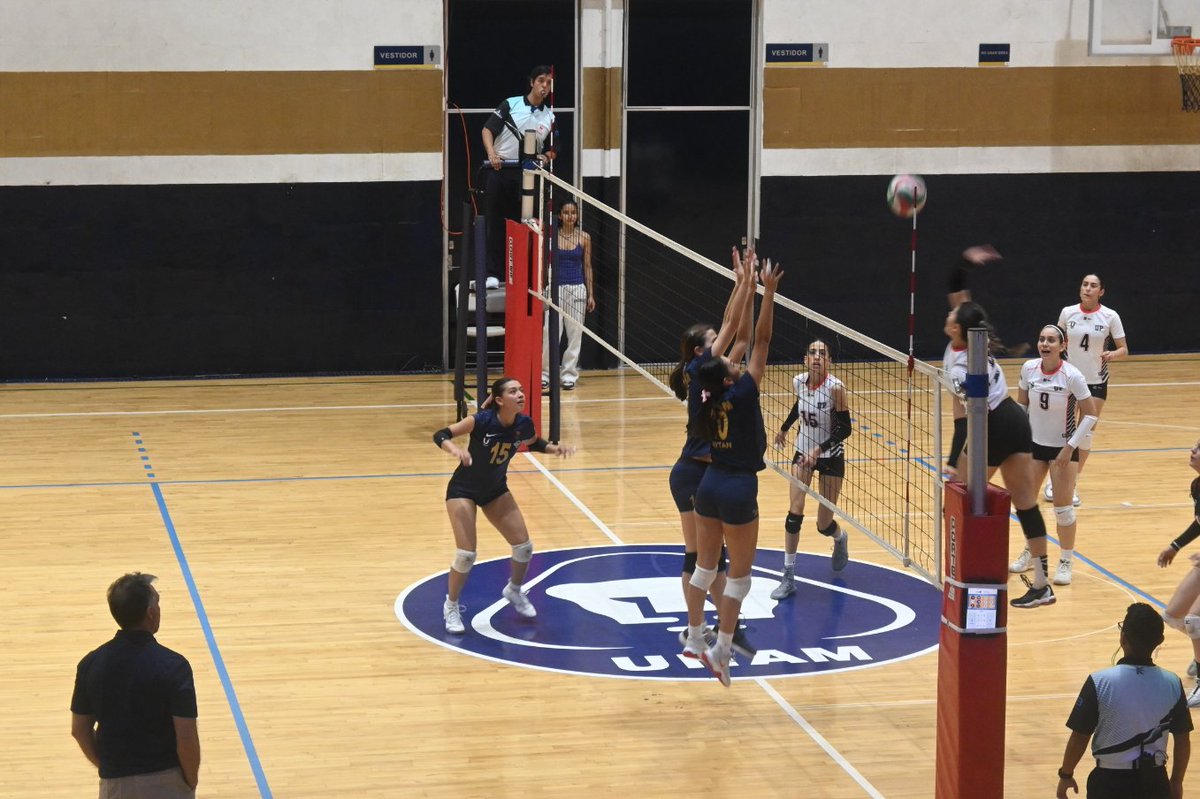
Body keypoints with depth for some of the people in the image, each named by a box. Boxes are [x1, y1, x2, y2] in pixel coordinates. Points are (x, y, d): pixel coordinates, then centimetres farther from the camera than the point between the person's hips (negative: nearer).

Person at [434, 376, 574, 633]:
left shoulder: (524, 424, -14)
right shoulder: (481, 421, -29)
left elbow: (534, 443, 9)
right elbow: (440, 435, -27)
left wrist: (555, 448, -10)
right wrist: (455, 449, -48)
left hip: (495, 490, 5)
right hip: (464, 491, -5)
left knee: (524, 546, 5)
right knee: (467, 554, -12)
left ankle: (514, 591, 35)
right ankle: (451, 608, 12)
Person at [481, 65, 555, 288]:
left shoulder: (550, 116, 9)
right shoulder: (510, 105, 2)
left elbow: (553, 150, 15)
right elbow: (488, 129, -1)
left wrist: (546, 157, -7)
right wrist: (491, 153, -16)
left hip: (526, 176, 2)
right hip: (500, 170, -2)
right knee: (495, 223, -1)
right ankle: (494, 273, 2)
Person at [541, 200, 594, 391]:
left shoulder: (584, 238, 3)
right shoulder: (552, 236, 1)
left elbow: (587, 267, 7)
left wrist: (590, 294, 4)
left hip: (577, 289, 1)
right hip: (556, 287, -1)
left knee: (575, 332, 1)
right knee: (550, 331, -5)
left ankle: (569, 374, 8)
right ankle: (545, 373, 5)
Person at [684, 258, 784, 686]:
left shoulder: (710, 396, -2)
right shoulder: (742, 392, -18)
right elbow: (761, 340, -18)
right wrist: (768, 292, -17)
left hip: (709, 485, 7)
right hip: (739, 491, -7)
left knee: (704, 568, 17)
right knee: (739, 576, 2)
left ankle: (694, 637, 25)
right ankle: (720, 649, 1)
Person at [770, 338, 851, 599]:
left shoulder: (835, 387, -23)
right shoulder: (798, 382, -9)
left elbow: (844, 428, -20)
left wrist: (819, 449, -31)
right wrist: (784, 428, 27)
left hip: (830, 457, -3)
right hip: (803, 451, 3)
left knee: (824, 526, 3)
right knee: (794, 513, -12)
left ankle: (840, 539, 42)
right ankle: (788, 577, -4)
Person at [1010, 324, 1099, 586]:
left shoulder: (1072, 376, -21)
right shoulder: (1029, 368, -9)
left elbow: (1090, 415, -15)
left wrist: (1070, 447, -17)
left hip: (1063, 447, -4)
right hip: (1034, 444, 4)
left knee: (1063, 508, -2)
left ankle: (1066, 562, 15)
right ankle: (1031, 553, 32)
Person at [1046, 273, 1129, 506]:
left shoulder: (1110, 316, -9)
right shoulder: (1067, 313, -5)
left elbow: (1123, 349, -5)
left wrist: (1112, 354, -25)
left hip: (1096, 381, -1)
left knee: (1086, 434, 3)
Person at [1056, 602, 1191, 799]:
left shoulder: (1100, 682, -16)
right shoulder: (1172, 684, -7)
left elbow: (1079, 738, -10)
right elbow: (1183, 741, 3)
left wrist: (1066, 775, 7)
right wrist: (1176, 782, 18)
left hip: (1111, 782, -2)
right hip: (1154, 782, 3)